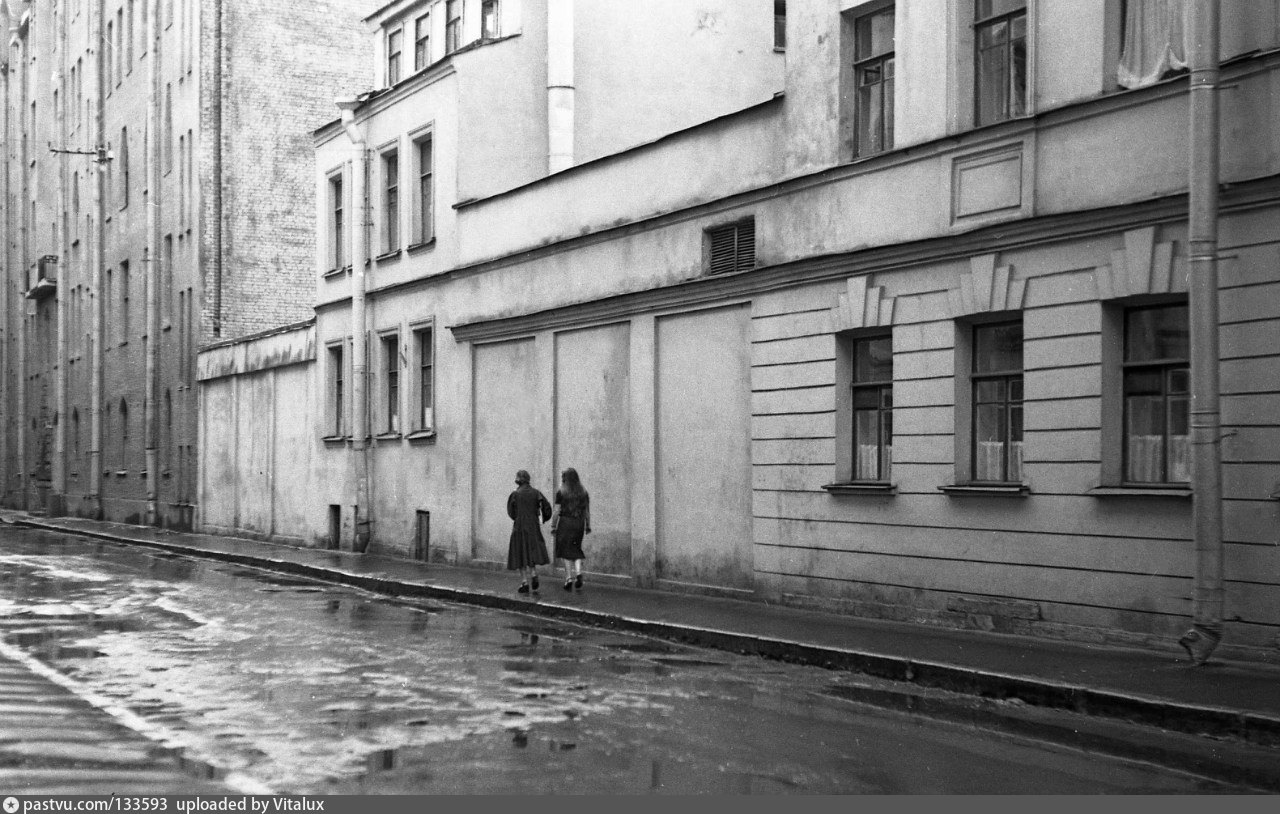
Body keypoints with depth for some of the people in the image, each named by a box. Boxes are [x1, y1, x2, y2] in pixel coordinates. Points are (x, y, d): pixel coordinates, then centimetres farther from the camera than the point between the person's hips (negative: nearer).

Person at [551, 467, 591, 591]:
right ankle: (578, 572, -7)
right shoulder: (583, 493, 6)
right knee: (577, 550, 14)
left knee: (566, 552, 3)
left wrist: (553, 527, 0)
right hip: (579, 523, 3)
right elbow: (587, 511, 7)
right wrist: (588, 526, 13)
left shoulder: (561, 492, -5)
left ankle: (569, 578, -2)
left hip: (565, 522, -3)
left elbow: (557, 511, -6)